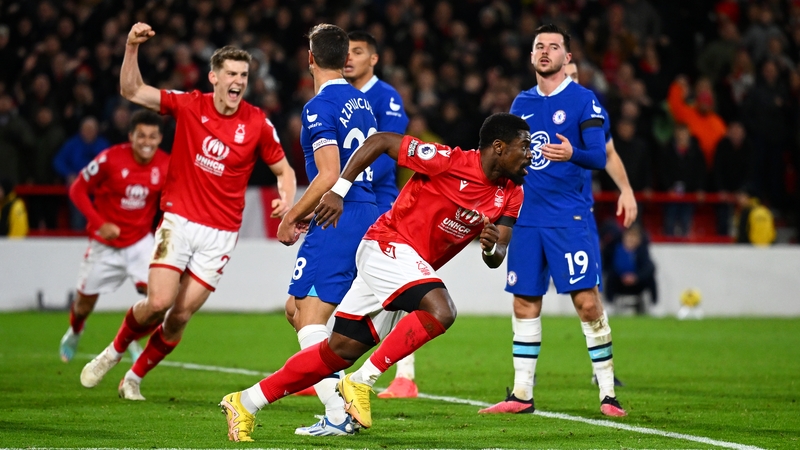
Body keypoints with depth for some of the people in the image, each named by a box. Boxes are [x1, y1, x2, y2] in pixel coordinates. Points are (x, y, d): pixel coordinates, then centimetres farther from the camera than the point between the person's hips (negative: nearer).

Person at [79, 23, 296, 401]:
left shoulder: (258, 124, -3)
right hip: (179, 220, -1)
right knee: (159, 302, -15)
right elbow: (131, 91, -4)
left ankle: (135, 377, 19)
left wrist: (286, 198, -14)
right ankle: (114, 352, 15)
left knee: (181, 315, -3)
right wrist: (132, 47, -18)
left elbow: (283, 170, 7)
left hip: (220, 233, 1)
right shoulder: (188, 106, -2)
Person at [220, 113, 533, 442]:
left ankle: (246, 402, 16)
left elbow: (495, 260, 4)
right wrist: (338, 190, -14)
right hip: (389, 246, -7)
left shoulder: (511, 196, 1)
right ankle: (361, 382, -21)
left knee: (341, 350, 8)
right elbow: (380, 141, -12)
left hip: (414, 264, 8)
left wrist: (492, 248, -20)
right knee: (441, 311, -30)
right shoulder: (451, 161, -18)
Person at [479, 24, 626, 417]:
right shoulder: (522, 104, 14)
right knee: (524, 303, 6)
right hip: (527, 218, 5)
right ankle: (521, 394, 12)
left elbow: (599, 157, -10)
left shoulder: (583, 100, -3)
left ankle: (607, 392, -3)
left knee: (586, 300, -10)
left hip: (569, 216, -5)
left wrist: (572, 154, -30)